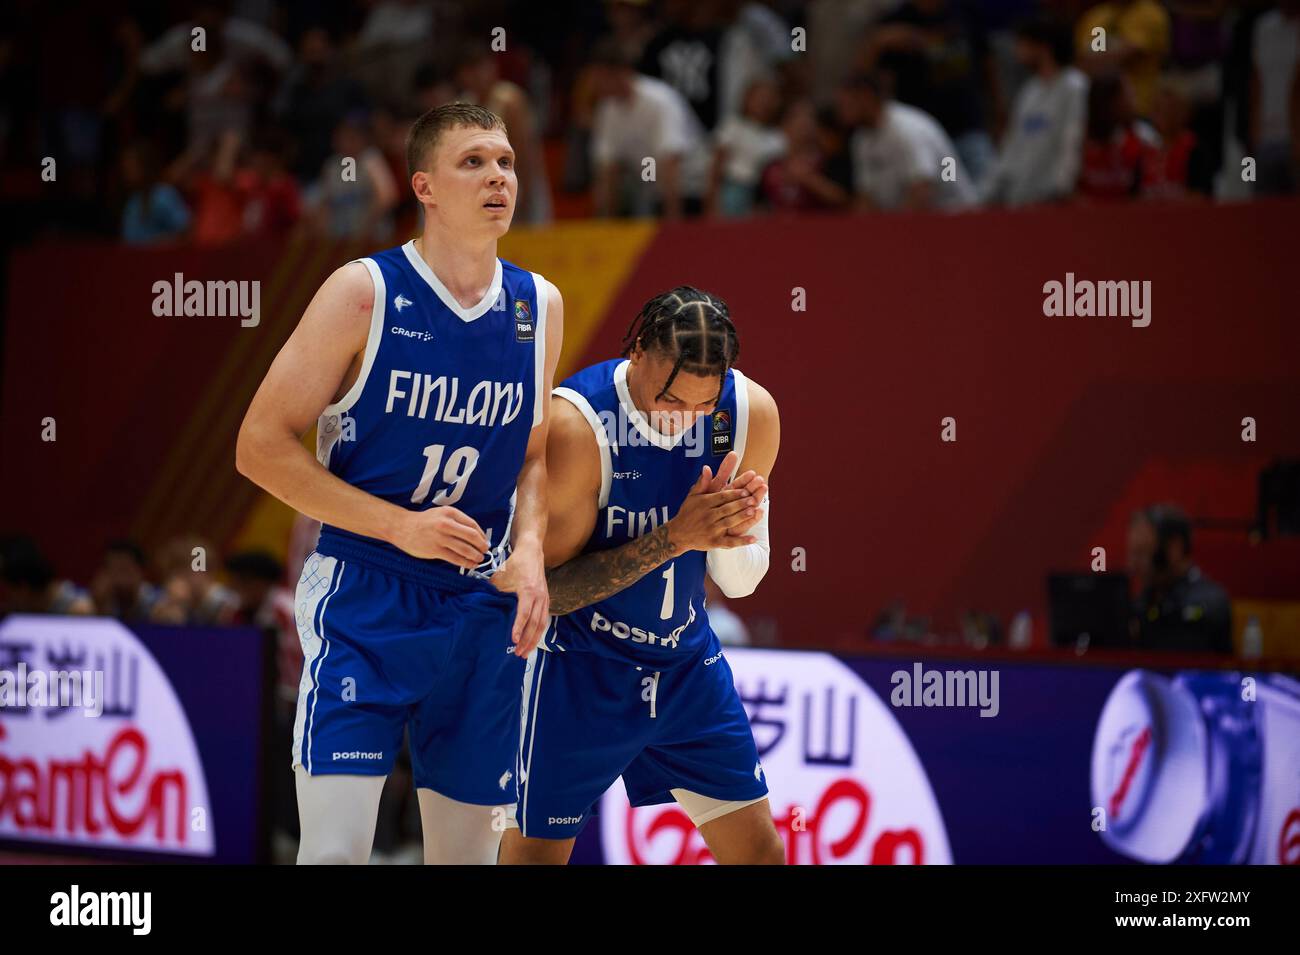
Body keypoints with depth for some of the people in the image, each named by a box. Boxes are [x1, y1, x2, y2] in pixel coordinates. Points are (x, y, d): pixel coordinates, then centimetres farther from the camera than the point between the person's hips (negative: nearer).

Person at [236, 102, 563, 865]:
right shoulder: (365, 293, -10)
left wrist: (529, 550, -2)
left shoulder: (540, 307, 5)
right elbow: (261, 446, -10)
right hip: (364, 602, -5)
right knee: (335, 847, -13)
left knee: (470, 845, 10)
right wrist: (400, 525, -17)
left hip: (483, 611, 5)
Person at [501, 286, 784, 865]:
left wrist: (736, 529, -25)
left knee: (760, 852, 4)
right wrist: (675, 538, -31)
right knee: (535, 851, 1)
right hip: (581, 670, -4)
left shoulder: (750, 412, -11)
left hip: (687, 664, 5)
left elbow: (741, 582, -1)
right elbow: (548, 590, -23)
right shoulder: (575, 423, -26)